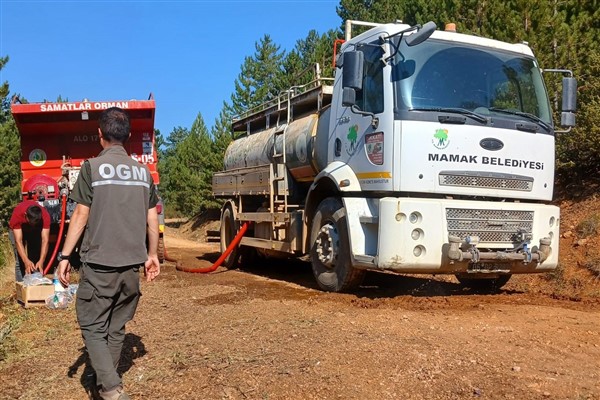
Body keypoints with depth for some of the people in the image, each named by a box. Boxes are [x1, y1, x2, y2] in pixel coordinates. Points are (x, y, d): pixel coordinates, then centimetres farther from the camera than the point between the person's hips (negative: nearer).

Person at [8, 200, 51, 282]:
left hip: (36, 230, 1)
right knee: (20, 261, -11)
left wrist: (41, 261, -54)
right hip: (17, 229, -1)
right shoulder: (17, 214, -41)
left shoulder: (45, 215, -38)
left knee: (36, 259, -3)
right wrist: (26, 261, -55)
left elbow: (45, 240, -41)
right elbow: (18, 241, -43)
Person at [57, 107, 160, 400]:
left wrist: (65, 256, -1)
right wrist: (152, 255, 16)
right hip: (132, 264, 5)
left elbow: (80, 216, -7)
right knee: (116, 327, 16)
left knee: (92, 326, 4)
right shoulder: (143, 171, 7)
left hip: (99, 263, -4)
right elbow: (152, 219, 8)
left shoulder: (92, 167, -6)